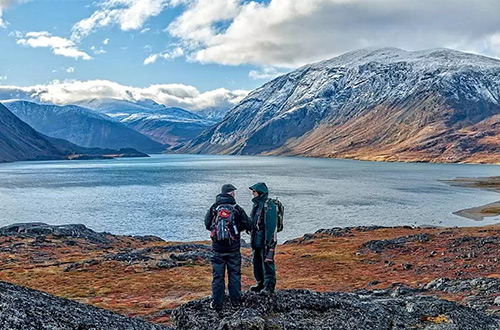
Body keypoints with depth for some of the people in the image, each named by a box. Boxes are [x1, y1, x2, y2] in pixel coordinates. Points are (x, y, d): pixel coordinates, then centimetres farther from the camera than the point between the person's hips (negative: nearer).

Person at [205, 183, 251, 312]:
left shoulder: (213, 208, -3)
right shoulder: (237, 209, -8)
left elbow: (207, 225, 7)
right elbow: (249, 225, -5)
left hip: (217, 249, 1)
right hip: (233, 249, -1)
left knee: (218, 276, 9)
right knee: (234, 275, 13)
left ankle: (217, 304, 12)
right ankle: (236, 302, 20)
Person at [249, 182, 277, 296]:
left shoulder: (269, 205, -14)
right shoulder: (257, 204, 14)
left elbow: (271, 224, -19)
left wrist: (268, 240, -22)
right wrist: (253, 238, 20)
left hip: (266, 240, -9)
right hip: (257, 240, 9)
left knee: (267, 263, -5)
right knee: (257, 262, 15)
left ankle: (269, 287, 1)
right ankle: (261, 283, 27)